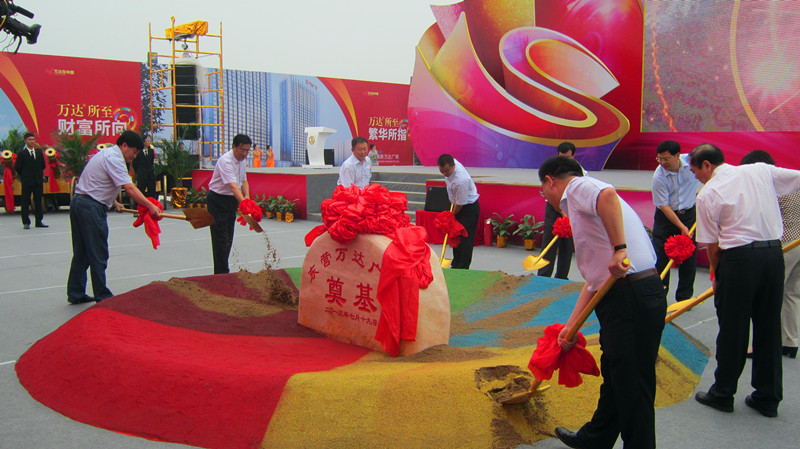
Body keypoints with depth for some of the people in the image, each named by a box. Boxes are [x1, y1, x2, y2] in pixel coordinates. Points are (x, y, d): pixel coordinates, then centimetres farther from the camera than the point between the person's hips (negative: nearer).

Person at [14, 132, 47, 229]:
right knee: (25, 202, 0)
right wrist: (24, 176, 7)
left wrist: (40, 174, 12)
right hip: (26, 182, -4)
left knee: (38, 201, 7)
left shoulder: (39, 152, 10)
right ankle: (26, 222, 5)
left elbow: (43, 165, 17)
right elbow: (17, 167, 0)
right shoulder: (21, 153, -2)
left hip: (38, 181, 4)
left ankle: (39, 221, 13)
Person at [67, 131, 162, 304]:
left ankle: (75, 294, 21)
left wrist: (114, 203, 22)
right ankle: (102, 297, 4)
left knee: (81, 253, 15)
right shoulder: (114, 159, -15)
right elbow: (129, 188, -24)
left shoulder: (106, 153, 17)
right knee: (98, 255, -3)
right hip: (92, 207, -10)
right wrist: (150, 206, -26)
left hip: (78, 202, 10)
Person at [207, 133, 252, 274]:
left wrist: (247, 196, -6)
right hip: (217, 200, -8)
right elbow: (233, 185, -35)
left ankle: (224, 271, 20)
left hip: (231, 200, 8)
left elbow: (244, 180, 13)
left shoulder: (242, 160, 5)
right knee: (221, 238, -8)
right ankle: (221, 273, -4)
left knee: (229, 238, 11)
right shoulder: (226, 161, -24)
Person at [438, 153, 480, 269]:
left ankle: (463, 268, -3)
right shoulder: (451, 164, -11)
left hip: (469, 208, -9)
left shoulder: (461, 180, -37)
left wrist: (453, 215, -8)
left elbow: (460, 203, -25)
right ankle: (456, 264, 27)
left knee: (466, 238, -8)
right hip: (458, 206, 9)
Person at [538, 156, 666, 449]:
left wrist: (619, 248, -31)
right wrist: (571, 325, 22)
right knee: (614, 375, 23)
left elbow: (607, 194, -28)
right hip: (621, 297, 11)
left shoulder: (579, 187, -1)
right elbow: (594, 279, 24)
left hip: (632, 297, -11)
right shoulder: (583, 205, 26)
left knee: (632, 385, -2)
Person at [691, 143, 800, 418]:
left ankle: (723, 393, 19)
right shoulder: (761, 171, 6)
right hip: (774, 254, 5)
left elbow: (712, 246, -2)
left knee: (732, 328, 7)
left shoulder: (707, 195, -5)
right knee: (769, 327, 13)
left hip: (740, 257, -5)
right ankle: (768, 398, 23)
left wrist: (717, 275, 11)